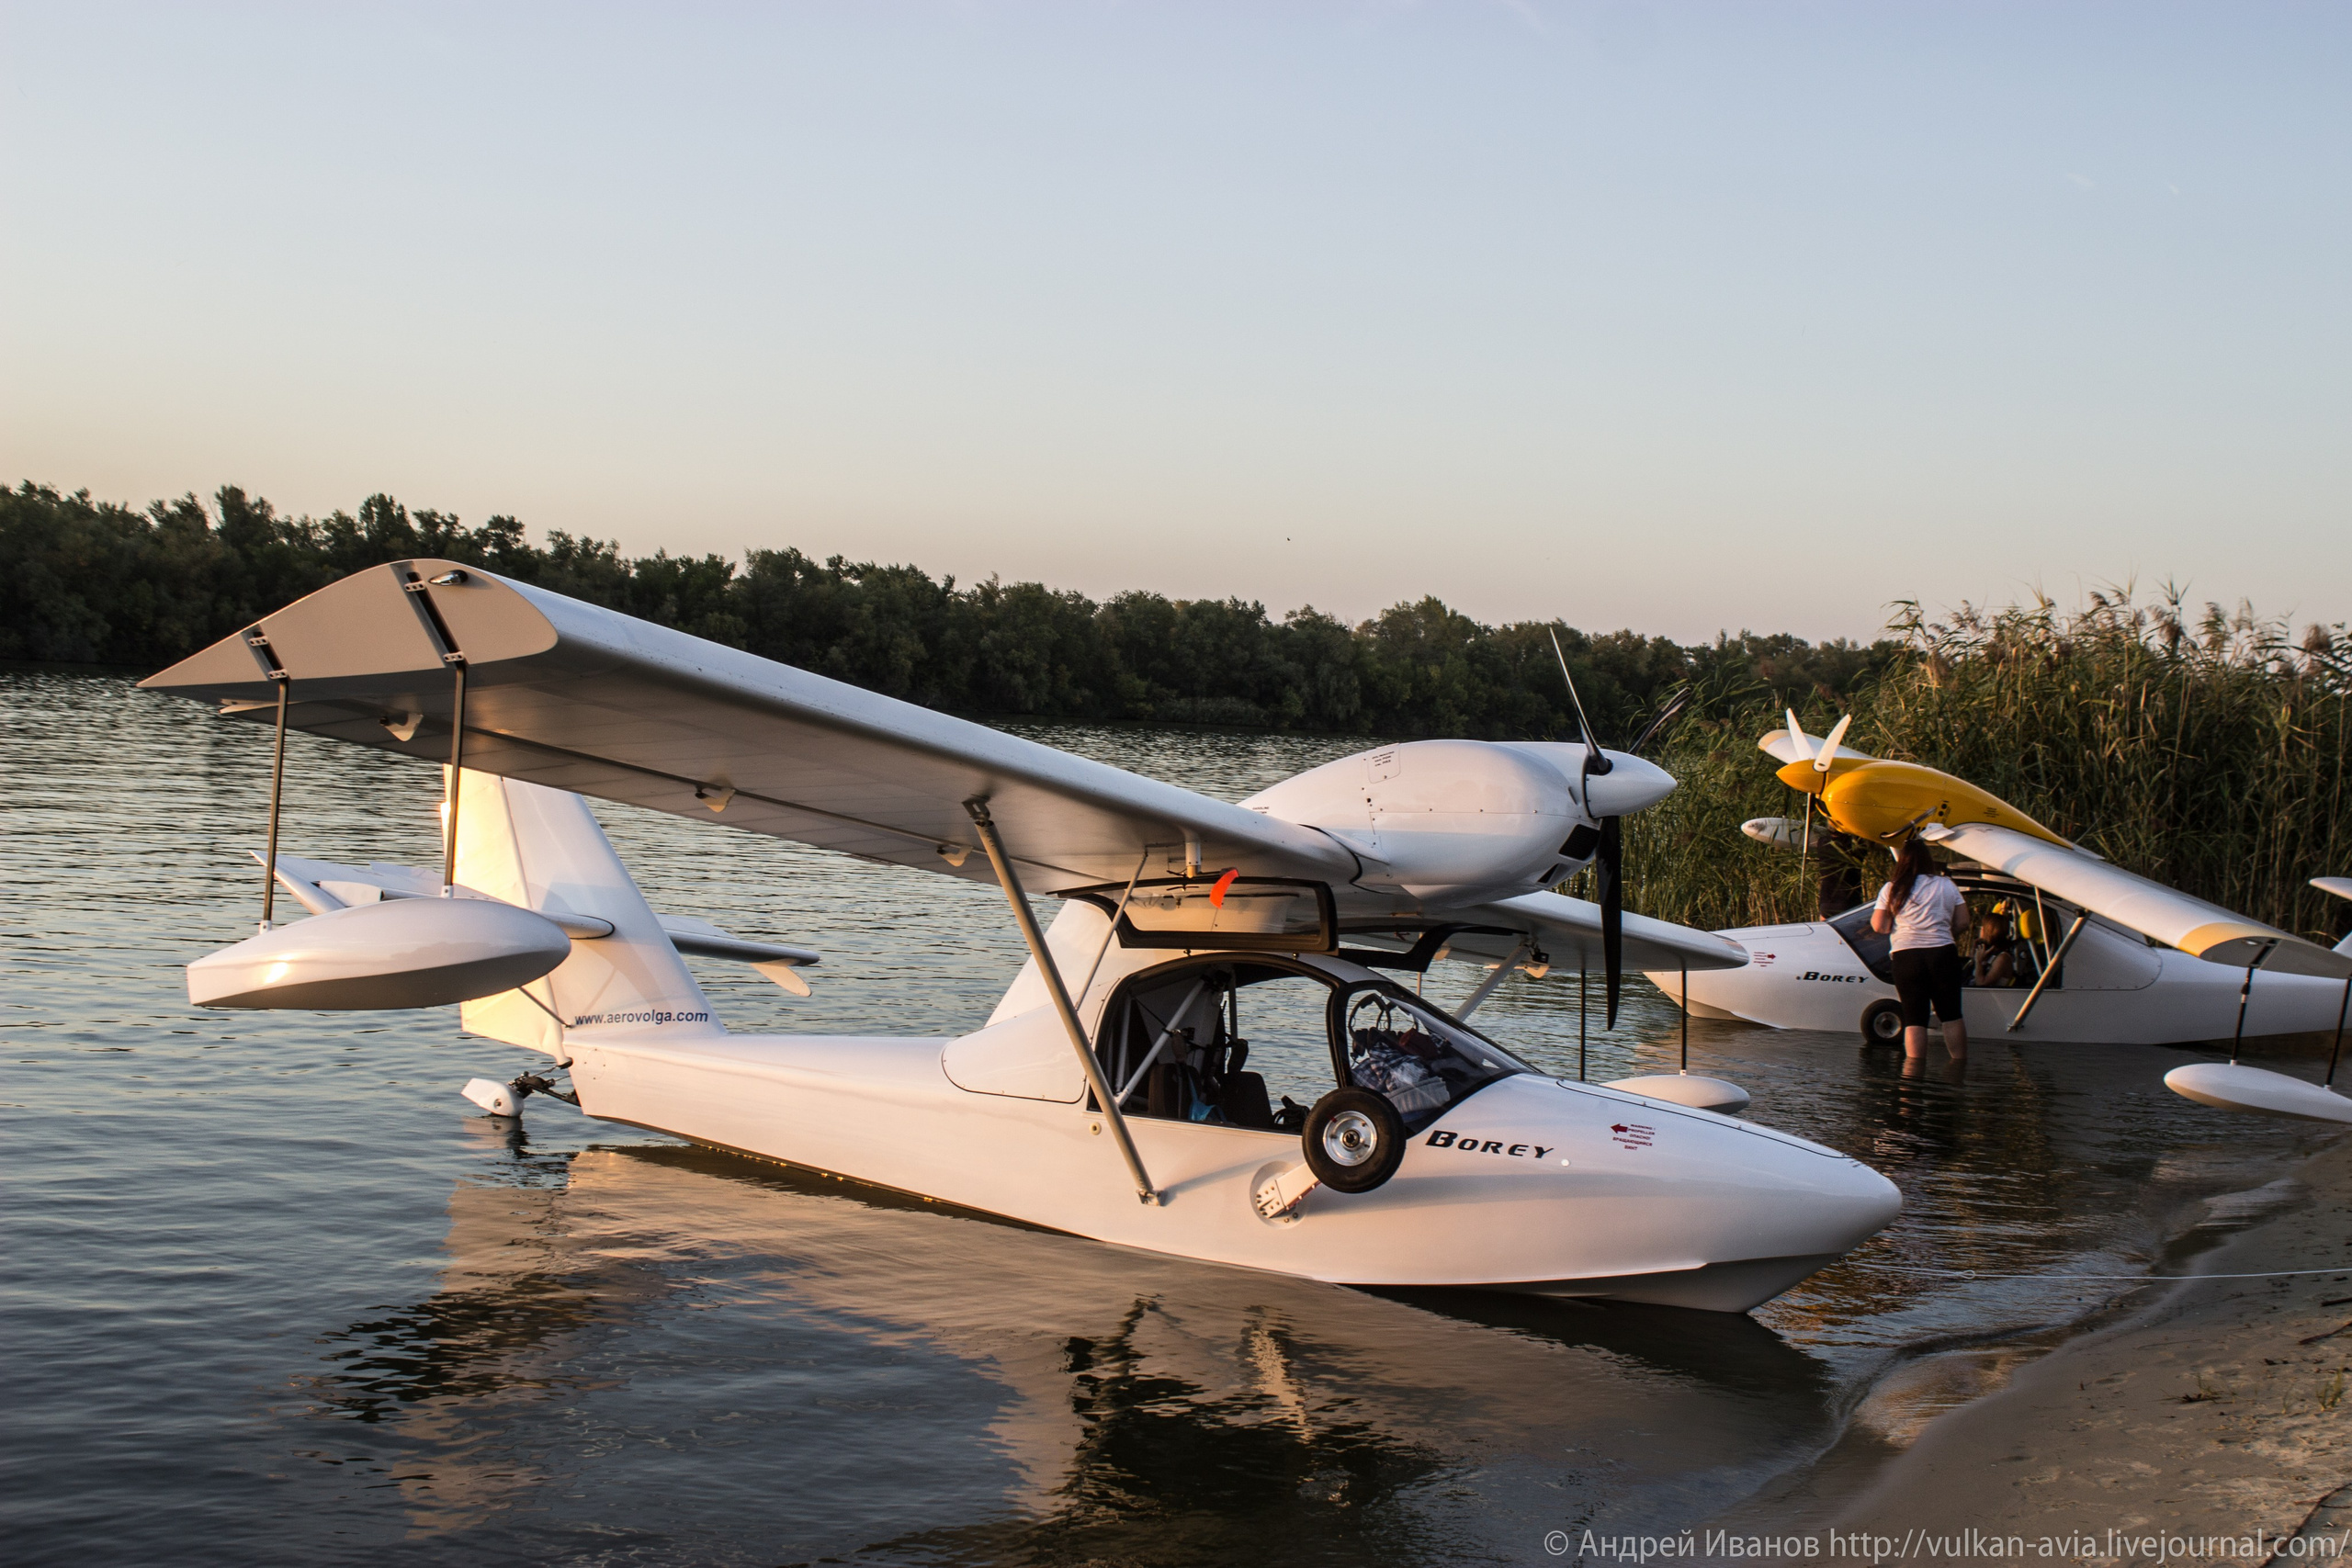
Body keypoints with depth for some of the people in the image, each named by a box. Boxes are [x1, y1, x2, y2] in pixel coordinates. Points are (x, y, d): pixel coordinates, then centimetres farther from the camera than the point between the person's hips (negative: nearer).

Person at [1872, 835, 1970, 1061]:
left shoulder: (1891, 890, 2)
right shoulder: (1947, 885, 7)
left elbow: (1878, 926, 2)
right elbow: (1962, 923, 6)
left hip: (1906, 955, -1)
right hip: (1943, 953, 1)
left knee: (1914, 1018, 2)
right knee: (1951, 1015, 11)